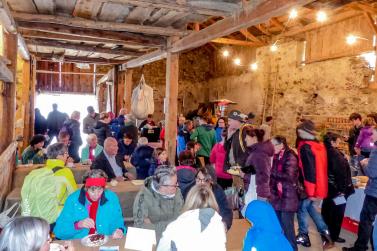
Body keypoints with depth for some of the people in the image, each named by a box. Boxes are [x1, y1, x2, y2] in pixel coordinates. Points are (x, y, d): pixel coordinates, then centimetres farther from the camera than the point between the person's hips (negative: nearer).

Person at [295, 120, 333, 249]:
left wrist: (311, 192, -20)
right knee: (310, 206, 22)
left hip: (309, 187, -8)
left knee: (302, 208, 9)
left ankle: (303, 237, 21)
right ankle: (325, 233, 18)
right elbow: (319, 167, 14)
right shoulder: (319, 145, 6)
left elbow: (309, 170, -24)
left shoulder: (305, 147, -20)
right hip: (320, 185, 8)